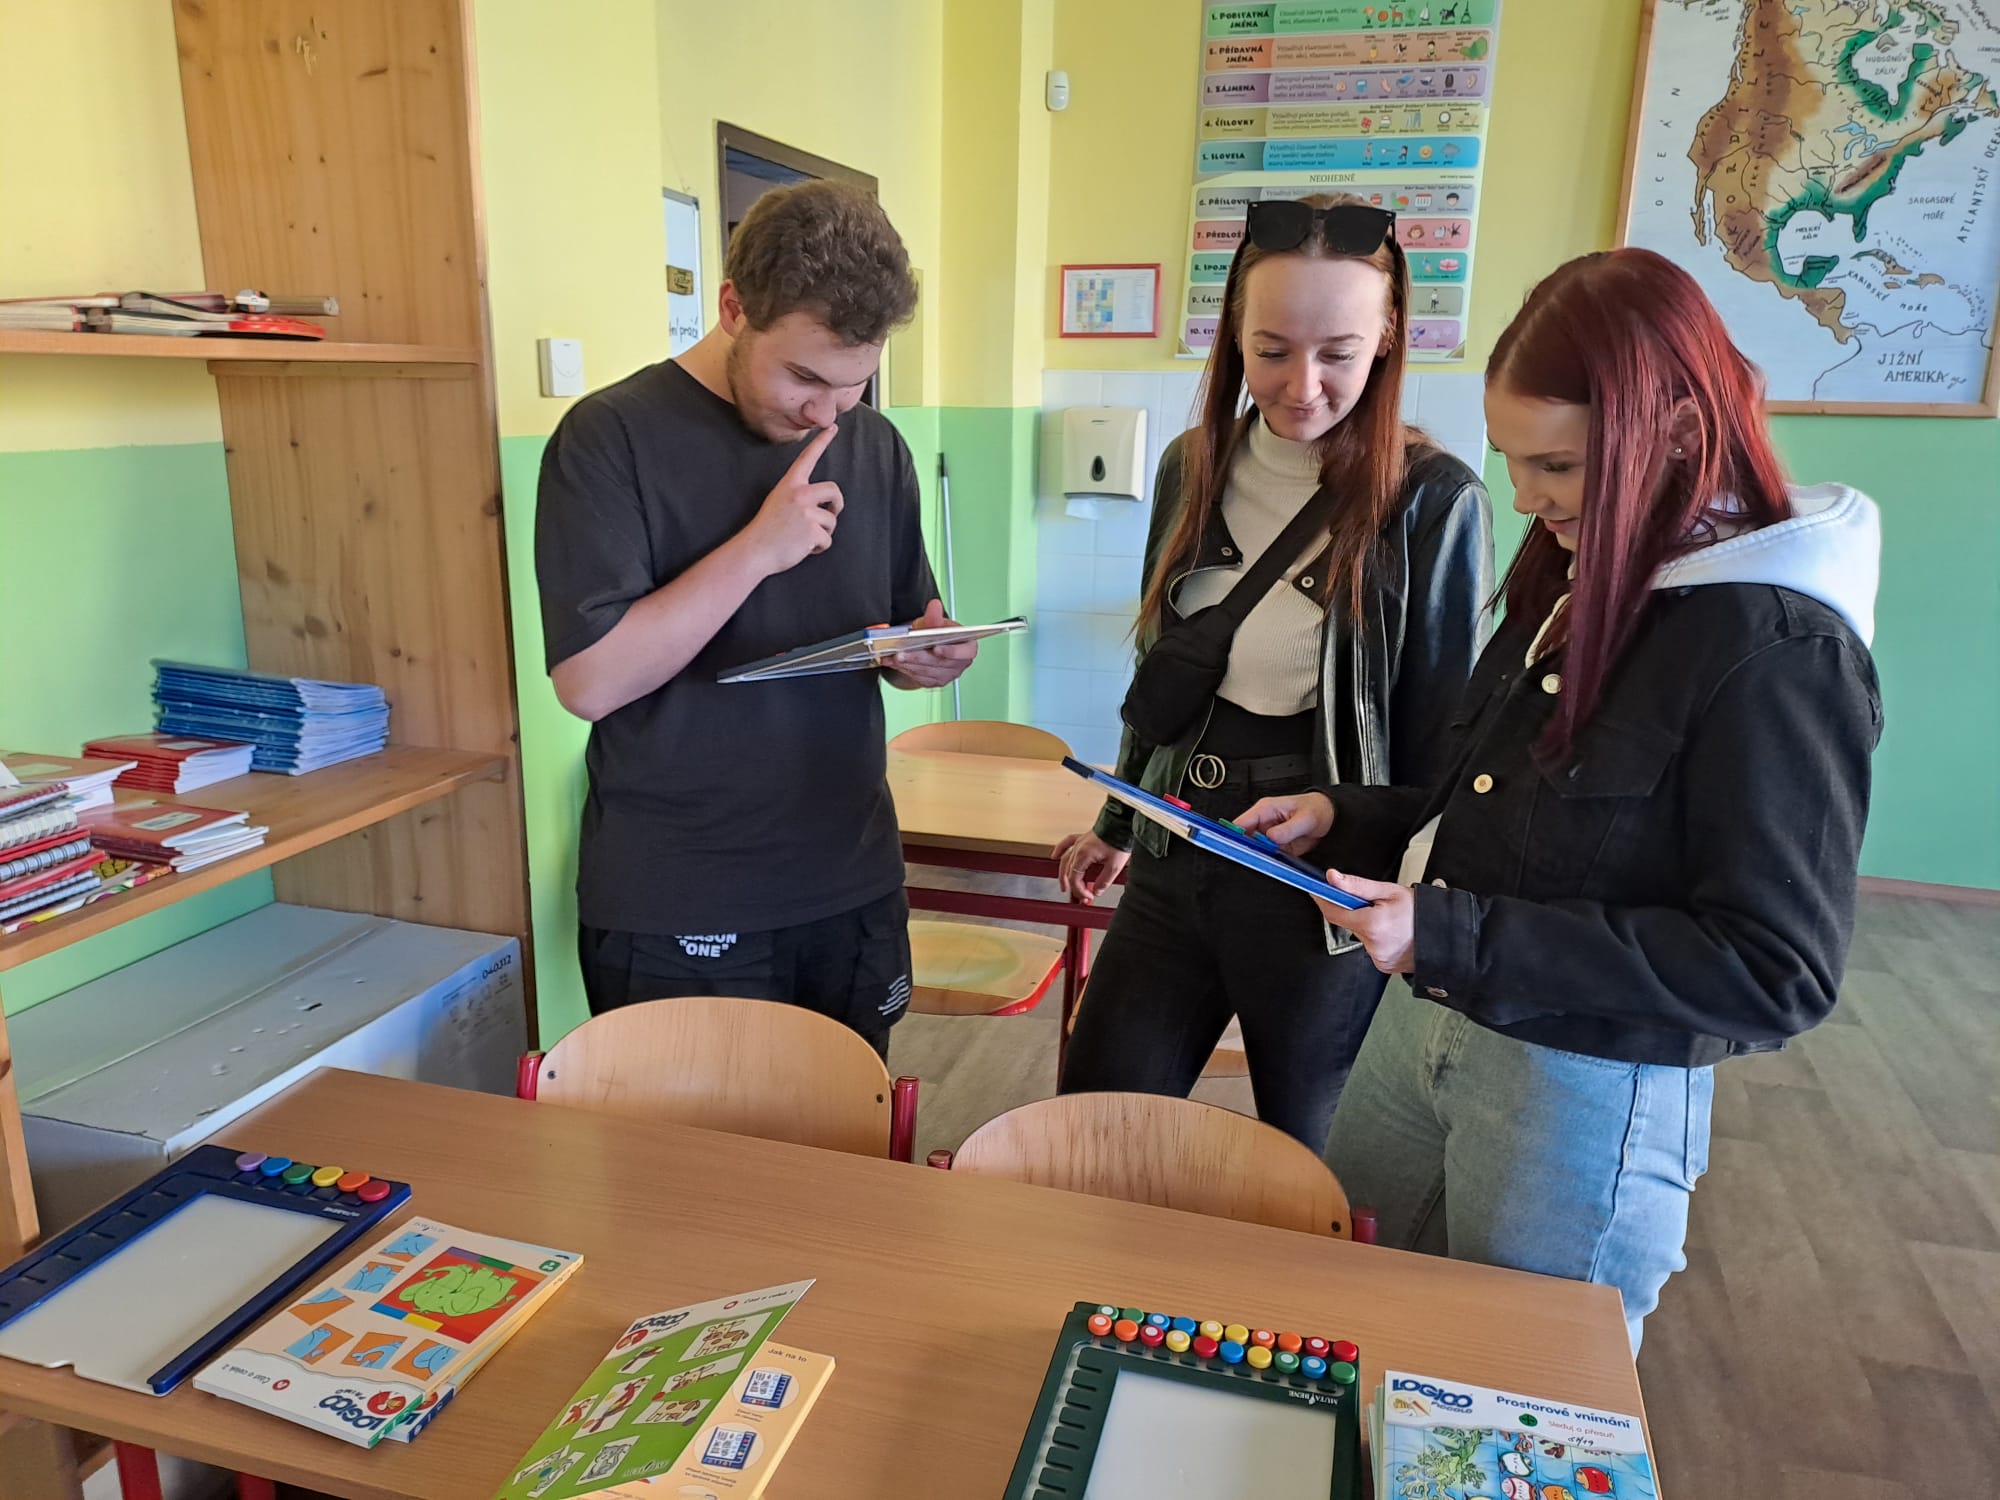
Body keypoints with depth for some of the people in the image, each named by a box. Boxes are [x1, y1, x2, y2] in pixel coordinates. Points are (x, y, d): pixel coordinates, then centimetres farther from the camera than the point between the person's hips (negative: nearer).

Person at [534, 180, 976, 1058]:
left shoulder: (874, 446, 6)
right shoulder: (612, 438, -10)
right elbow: (588, 681, -18)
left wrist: (931, 656, -8)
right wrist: (757, 548, -21)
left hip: (853, 894, 5)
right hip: (677, 921, -4)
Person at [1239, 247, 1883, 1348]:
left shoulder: (1779, 650, -20)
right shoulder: (1585, 576, 4)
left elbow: (1778, 972, -21)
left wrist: (1459, 936, -26)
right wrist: (1347, 818, 0)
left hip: (1588, 1097, -7)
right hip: (1421, 1028, 7)